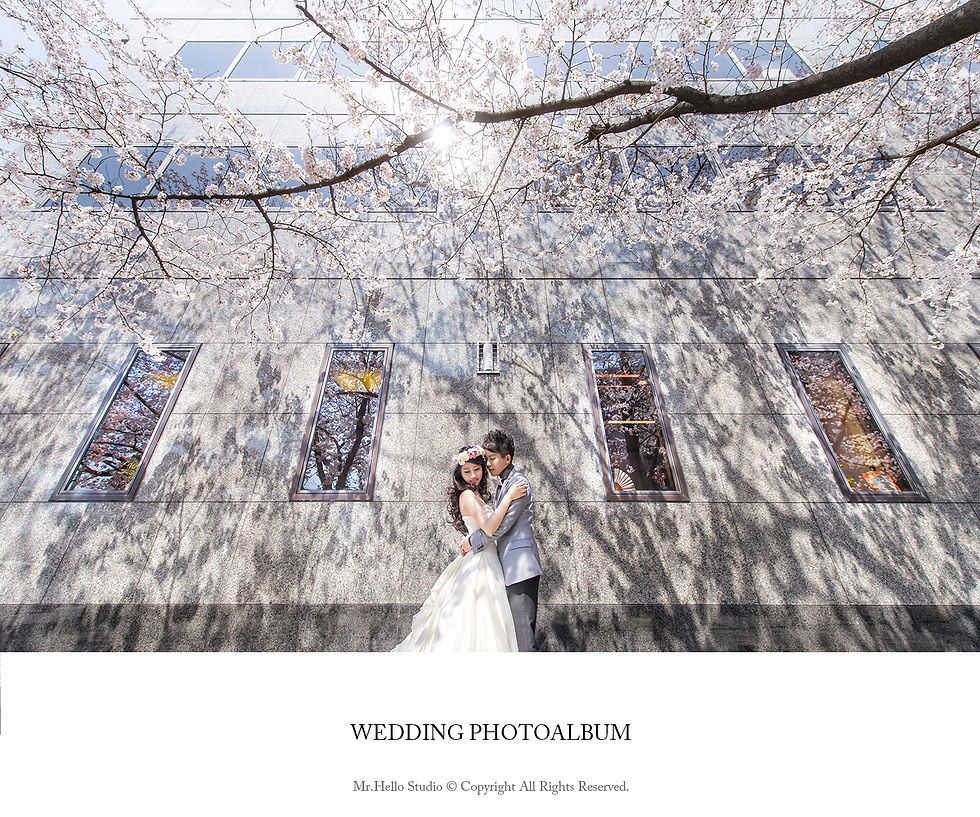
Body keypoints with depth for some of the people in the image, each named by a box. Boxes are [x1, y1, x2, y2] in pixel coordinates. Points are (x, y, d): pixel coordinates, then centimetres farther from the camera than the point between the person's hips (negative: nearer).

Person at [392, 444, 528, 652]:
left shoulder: (477, 495, 14)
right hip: (479, 563, -9)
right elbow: (489, 528, -26)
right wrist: (509, 497, -24)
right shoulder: (467, 495, -14)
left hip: (485, 562, 9)